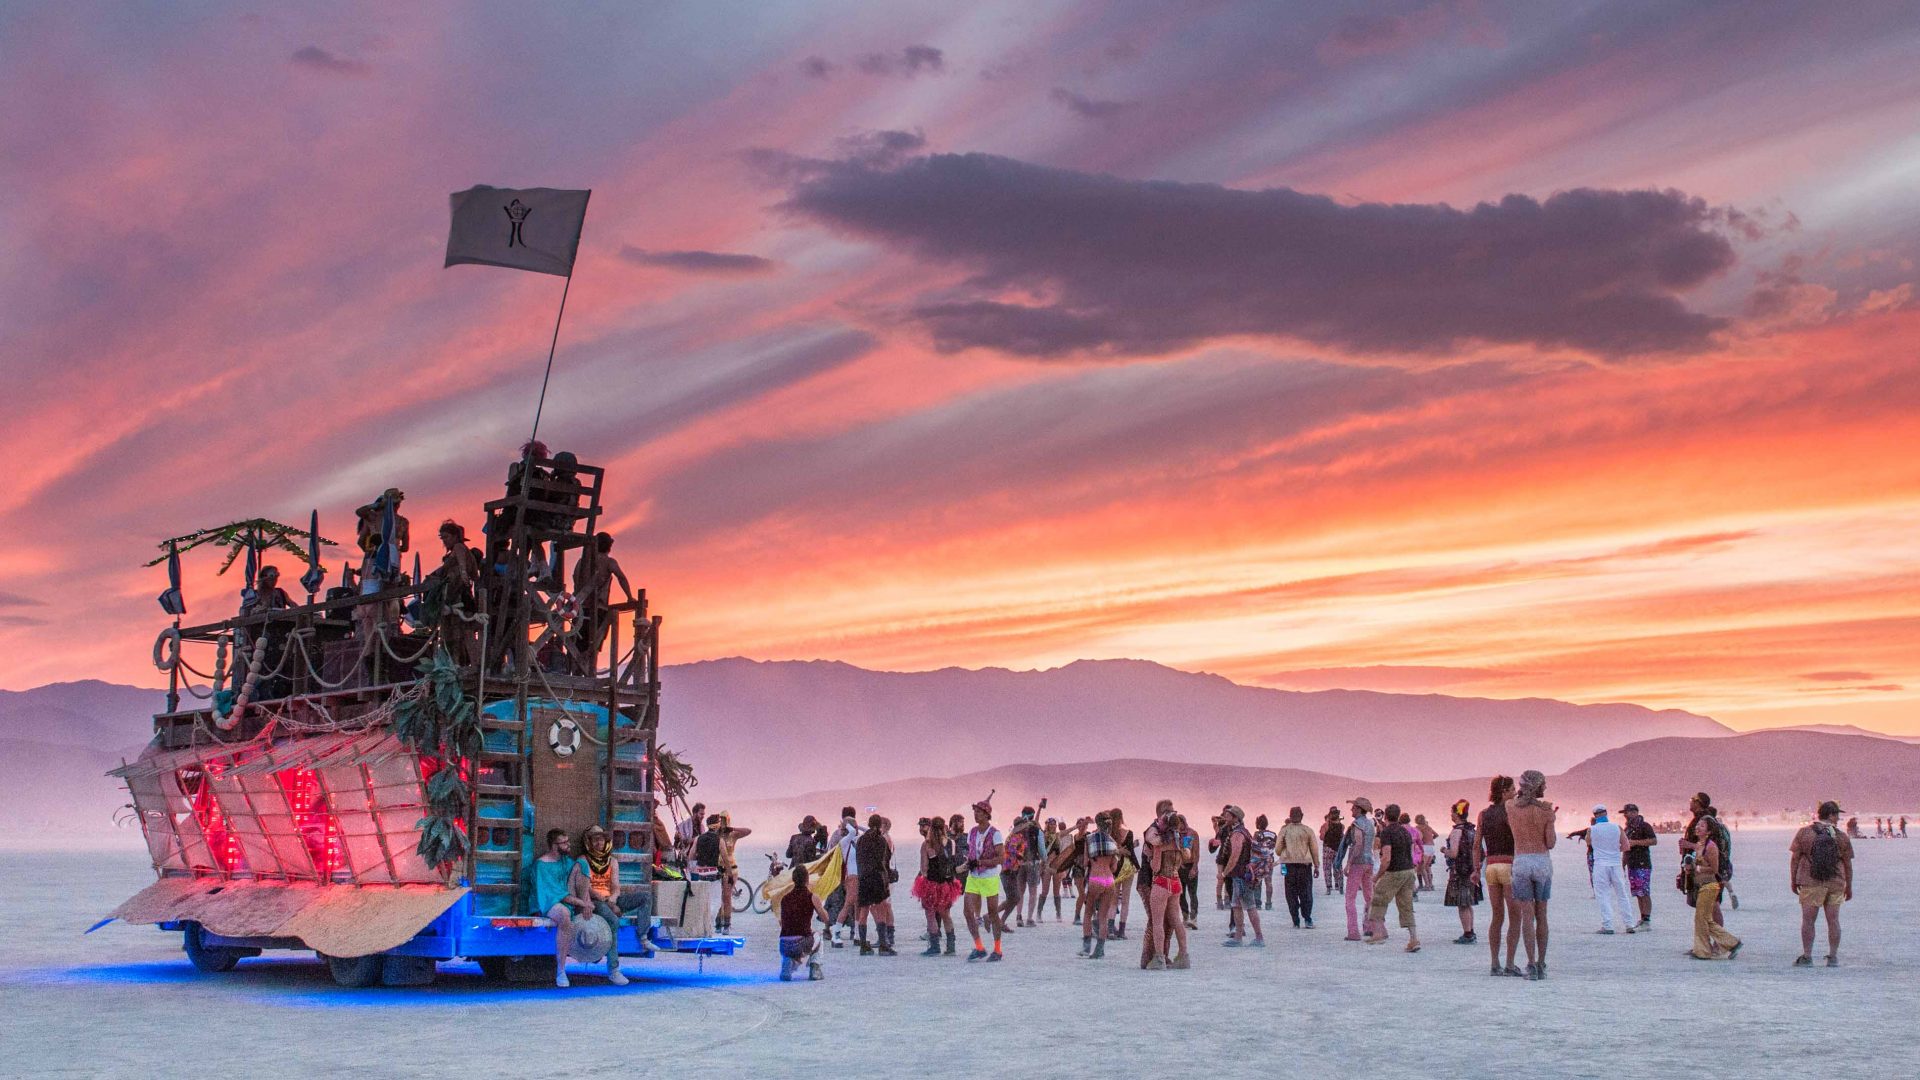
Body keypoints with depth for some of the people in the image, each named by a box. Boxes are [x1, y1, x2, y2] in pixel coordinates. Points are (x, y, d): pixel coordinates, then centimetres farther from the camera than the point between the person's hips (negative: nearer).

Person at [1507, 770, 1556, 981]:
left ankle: (1532, 966, -8)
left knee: (1527, 916, 0)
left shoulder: (1511, 808, 1)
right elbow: (1551, 843, -4)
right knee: (1541, 916, 11)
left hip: (1520, 862, 0)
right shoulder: (1546, 810, -6)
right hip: (1543, 862, 0)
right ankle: (1541, 965, 13)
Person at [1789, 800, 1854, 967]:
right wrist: (1849, 887, 15)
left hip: (1811, 883, -2)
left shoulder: (1804, 833, -2)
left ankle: (1807, 957, -1)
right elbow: (1848, 864, 6)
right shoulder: (1842, 837, 2)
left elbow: (1795, 858, -2)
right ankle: (1833, 957, 9)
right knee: (1833, 921, 7)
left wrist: (1794, 881, 6)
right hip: (1836, 884, 2)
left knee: (1808, 920, 1)